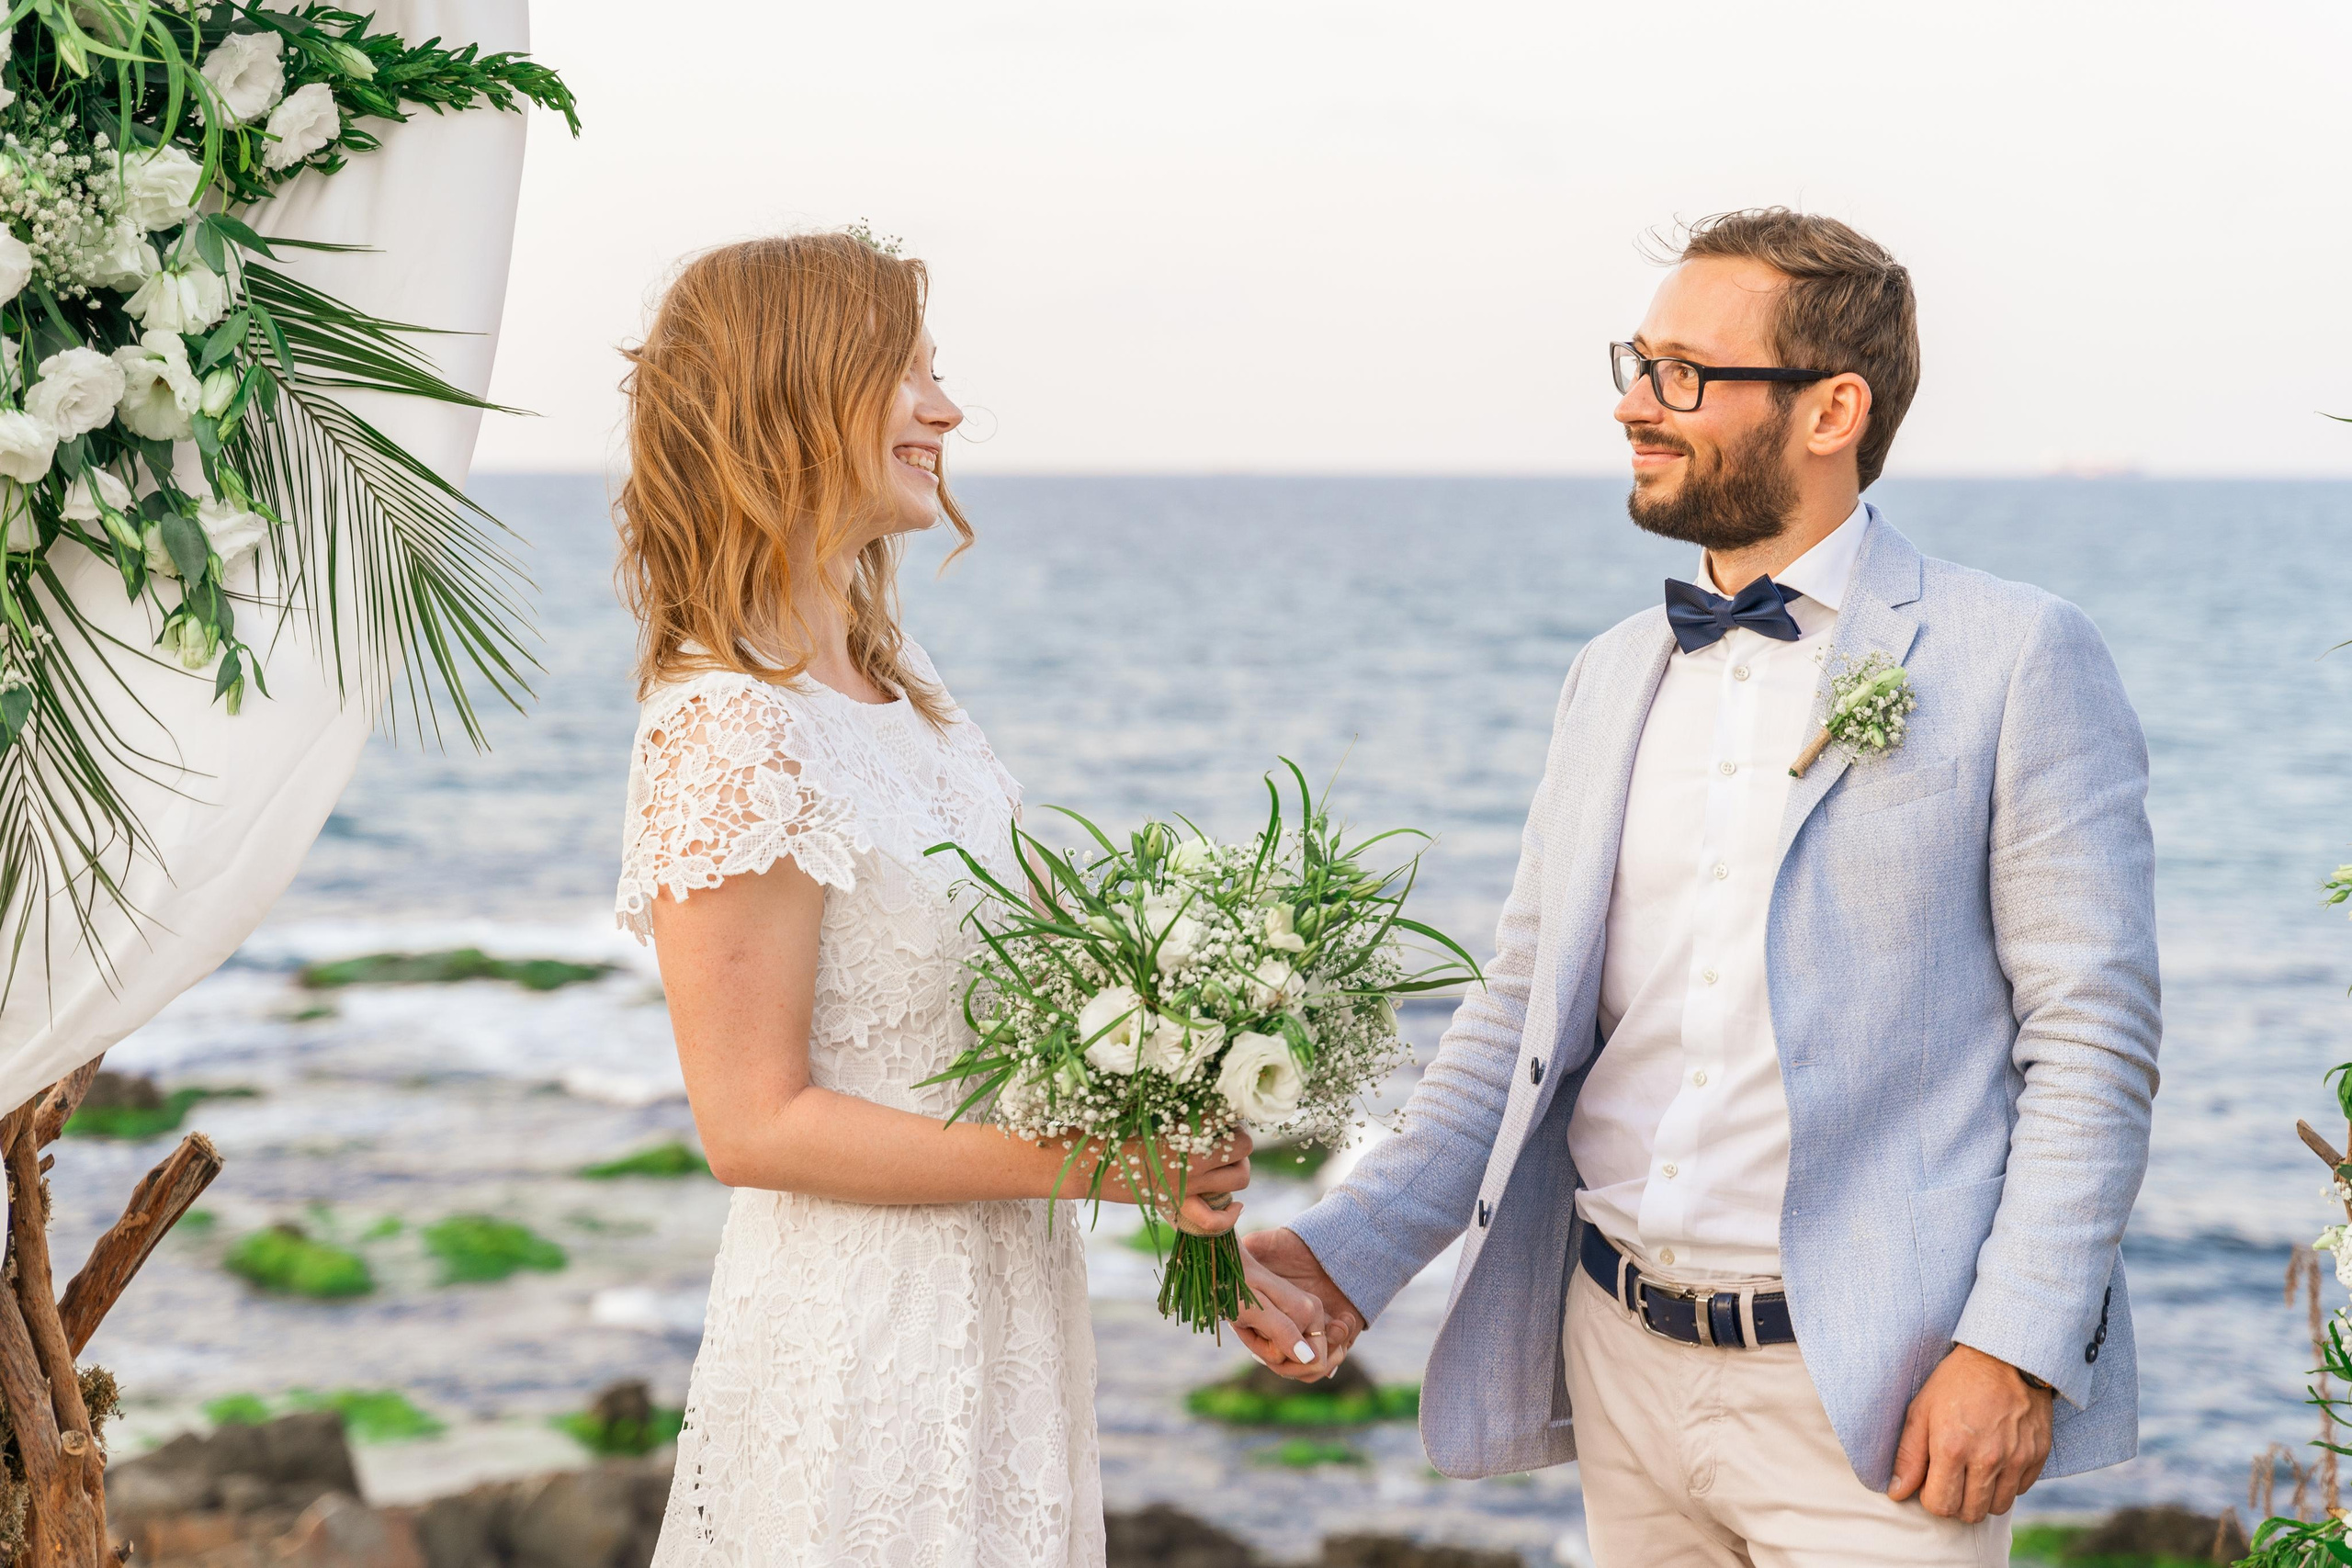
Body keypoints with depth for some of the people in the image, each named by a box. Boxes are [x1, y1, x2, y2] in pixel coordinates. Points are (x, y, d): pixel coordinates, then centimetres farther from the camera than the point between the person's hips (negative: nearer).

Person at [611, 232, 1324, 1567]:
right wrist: (1086, 1158, -18)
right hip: (865, 1345, -8)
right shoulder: (732, 734, -20)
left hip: (1010, 1302, 8)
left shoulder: (894, 683, 7)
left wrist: (1187, 1196, 6)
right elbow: (758, 1126, -19)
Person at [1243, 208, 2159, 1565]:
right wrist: (1353, 1251, 1)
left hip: (1865, 1400, -5)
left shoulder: (2020, 661, -5)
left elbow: (2093, 1040, -8)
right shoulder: (1617, 675, 12)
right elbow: (1526, 1013, 13)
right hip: (1622, 1363, 5)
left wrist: (2017, 1349, -16)